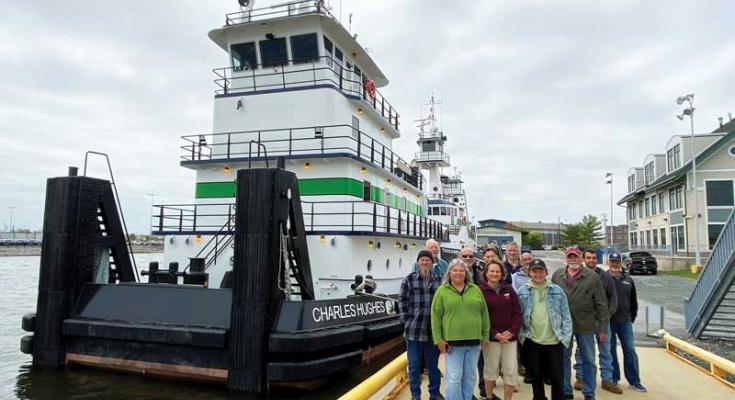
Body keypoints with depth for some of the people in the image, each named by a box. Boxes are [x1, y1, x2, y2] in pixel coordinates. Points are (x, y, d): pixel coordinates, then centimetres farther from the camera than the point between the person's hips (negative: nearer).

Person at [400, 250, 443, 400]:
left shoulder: (438, 281, 7)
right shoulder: (409, 279, 0)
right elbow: (402, 300, -2)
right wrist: (406, 320, -6)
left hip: (433, 330, 2)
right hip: (414, 329, -2)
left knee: (433, 364, 14)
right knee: (414, 364, 7)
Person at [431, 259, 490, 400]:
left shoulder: (475, 290, 8)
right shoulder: (442, 291, -1)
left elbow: (484, 313, 11)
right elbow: (435, 316, -3)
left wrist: (485, 335, 8)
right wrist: (438, 339, -8)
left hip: (474, 341, 3)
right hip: (452, 341, -3)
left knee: (470, 376, 12)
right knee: (454, 378, -1)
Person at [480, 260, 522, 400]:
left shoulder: (509, 289, 6)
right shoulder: (481, 291, -5)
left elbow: (518, 312, 5)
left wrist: (512, 331, -8)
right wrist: (495, 334, -13)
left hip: (509, 337, 3)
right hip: (491, 337, -3)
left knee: (511, 371, 3)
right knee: (490, 370, 7)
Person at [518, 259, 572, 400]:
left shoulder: (557, 290, 2)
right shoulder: (522, 292, 1)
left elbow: (566, 316, 3)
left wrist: (566, 337, -3)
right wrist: (522, 336, -3)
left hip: (554, 342, 0)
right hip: (532, 342, 0)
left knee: (557, 377, 8)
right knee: (536, 377, 13)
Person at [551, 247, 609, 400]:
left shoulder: (592, 277, -4)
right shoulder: (557, 275, 2)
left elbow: (601, 304, -3)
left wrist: (603, 327, -5)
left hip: (585, 325, -1)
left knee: (588, 361, 10)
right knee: (563, 359, 11)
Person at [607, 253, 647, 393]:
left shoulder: (628, 280, 9)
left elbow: (633, 302, 17)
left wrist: (632, 317, 12)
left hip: (625, 322, 3)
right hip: (608, 322, -3)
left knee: (630, 351, 5)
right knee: (610, 351, 7)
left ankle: (634, 380, 15)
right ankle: (613, 378, 18)